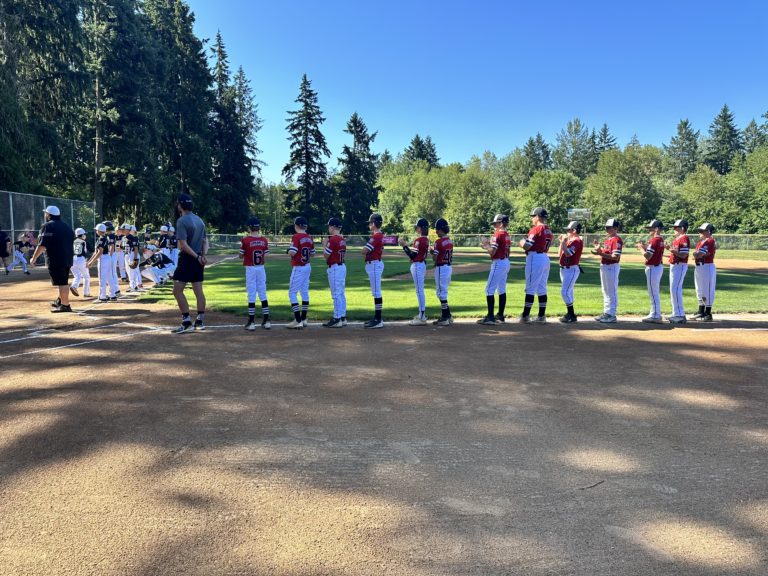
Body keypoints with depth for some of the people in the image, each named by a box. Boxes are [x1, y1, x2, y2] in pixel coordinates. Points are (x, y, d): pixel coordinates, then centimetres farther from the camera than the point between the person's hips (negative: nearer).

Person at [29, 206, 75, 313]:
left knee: (61, 282, -5)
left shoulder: (48, 226, -9)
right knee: (64, 281, 19)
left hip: (56, 260, -8)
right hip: (68, 259, 8)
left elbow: (42, 245, -15)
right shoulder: (66, 226, 15)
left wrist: (34, 258, -8)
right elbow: (71, 241, 17)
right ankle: (60, 301, 34)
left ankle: (65, 305, -3)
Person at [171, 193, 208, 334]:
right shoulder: (199, 219, 12)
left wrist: (197, 257, -16)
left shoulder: (182, 221, -13)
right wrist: (203, 255, -2)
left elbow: (183, 245, -21)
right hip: (198, 260, 8)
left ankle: (187, 323, -5)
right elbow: (205, 240, 11)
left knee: (177, 291, -2)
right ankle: (200, 321, 16)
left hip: (188, 258, -8)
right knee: (198, 291, 10)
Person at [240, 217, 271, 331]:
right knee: (263, 294, 10)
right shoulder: (264, 240, 0)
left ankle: (251, 322, 4)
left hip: (250, 269, -3)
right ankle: (266, 320, 12)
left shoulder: (245, 240, -11)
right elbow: (265, 258, 3)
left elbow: (241, 256, -2)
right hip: (261, 268, 3)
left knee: (251, 295, 1)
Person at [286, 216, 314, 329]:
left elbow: (292, 253, -22)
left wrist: (289, 250, -1)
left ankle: (298, 321, -8)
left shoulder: (296, 237, -15)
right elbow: (312, 254, 14)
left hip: (298, 268, -8)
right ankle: (303, 319, 19)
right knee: (304, 292, 13)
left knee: (292, 293, -3)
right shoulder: (309, 238, 7)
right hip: (307, 267, 8)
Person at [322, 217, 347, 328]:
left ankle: (337, 319, -4)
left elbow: (325, 255, -14)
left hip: (334, 268, -9)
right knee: (341, 294, 12)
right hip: (342, 266, 9)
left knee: (336, 294, -6)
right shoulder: (342, 239, 12)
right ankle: (343, 318, 17)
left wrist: (325, 244, 0)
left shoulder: (333, 239, -16)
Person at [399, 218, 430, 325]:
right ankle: (422, 314, 24)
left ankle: (422, 317, -4)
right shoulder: (426, 239, 11)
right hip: (422, 265, 10)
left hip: (417, 266, -10)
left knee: (419, 291, -7)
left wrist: (404, 246, -14)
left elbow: (412, 256, -20)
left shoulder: (419, 240, -17)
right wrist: (406, 245, 17)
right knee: (420, 290, 16)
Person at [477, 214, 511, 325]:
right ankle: (500, 316, 18)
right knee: (502, 290, 13)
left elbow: (492, 253, -18)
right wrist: (489, 245, 15)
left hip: (498, 264, -10)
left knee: (489, 290, -6)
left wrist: (486, 245, -2)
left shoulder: (498, 235, -14)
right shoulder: (507, 235, 12)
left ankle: (490, 317, -9)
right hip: (506, 263, 10)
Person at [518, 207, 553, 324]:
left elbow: (526, 246, -17)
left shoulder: (536, 229, -12)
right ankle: (541, 316, 14)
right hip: (545, 258, 8)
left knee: (530, 288, -5)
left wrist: (522, 242, 3)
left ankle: (525, 316, -1)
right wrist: (526, 242, 15)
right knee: (542, 289, 11)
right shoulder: (548, 230, 15)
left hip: (535, 259, -8)